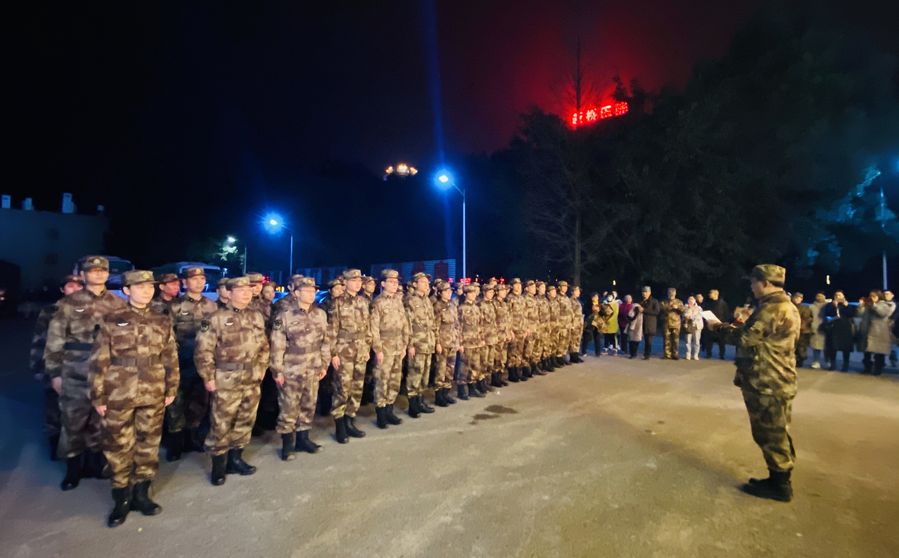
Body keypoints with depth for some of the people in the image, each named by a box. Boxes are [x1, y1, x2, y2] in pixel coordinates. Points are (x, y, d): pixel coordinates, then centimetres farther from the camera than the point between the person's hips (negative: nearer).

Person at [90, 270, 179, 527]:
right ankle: (122, 499, 24)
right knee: (118, 447, 7)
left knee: (149, 444, 11)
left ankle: (141, 494, 27)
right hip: (119, 395, -2)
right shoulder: (111, 320, -3)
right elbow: (99, 361, -2)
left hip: (153, 395, 2)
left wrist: (171, 389, 5)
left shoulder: (163, 321, 4)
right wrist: (98, 396, -3)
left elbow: (171, 358, 7)